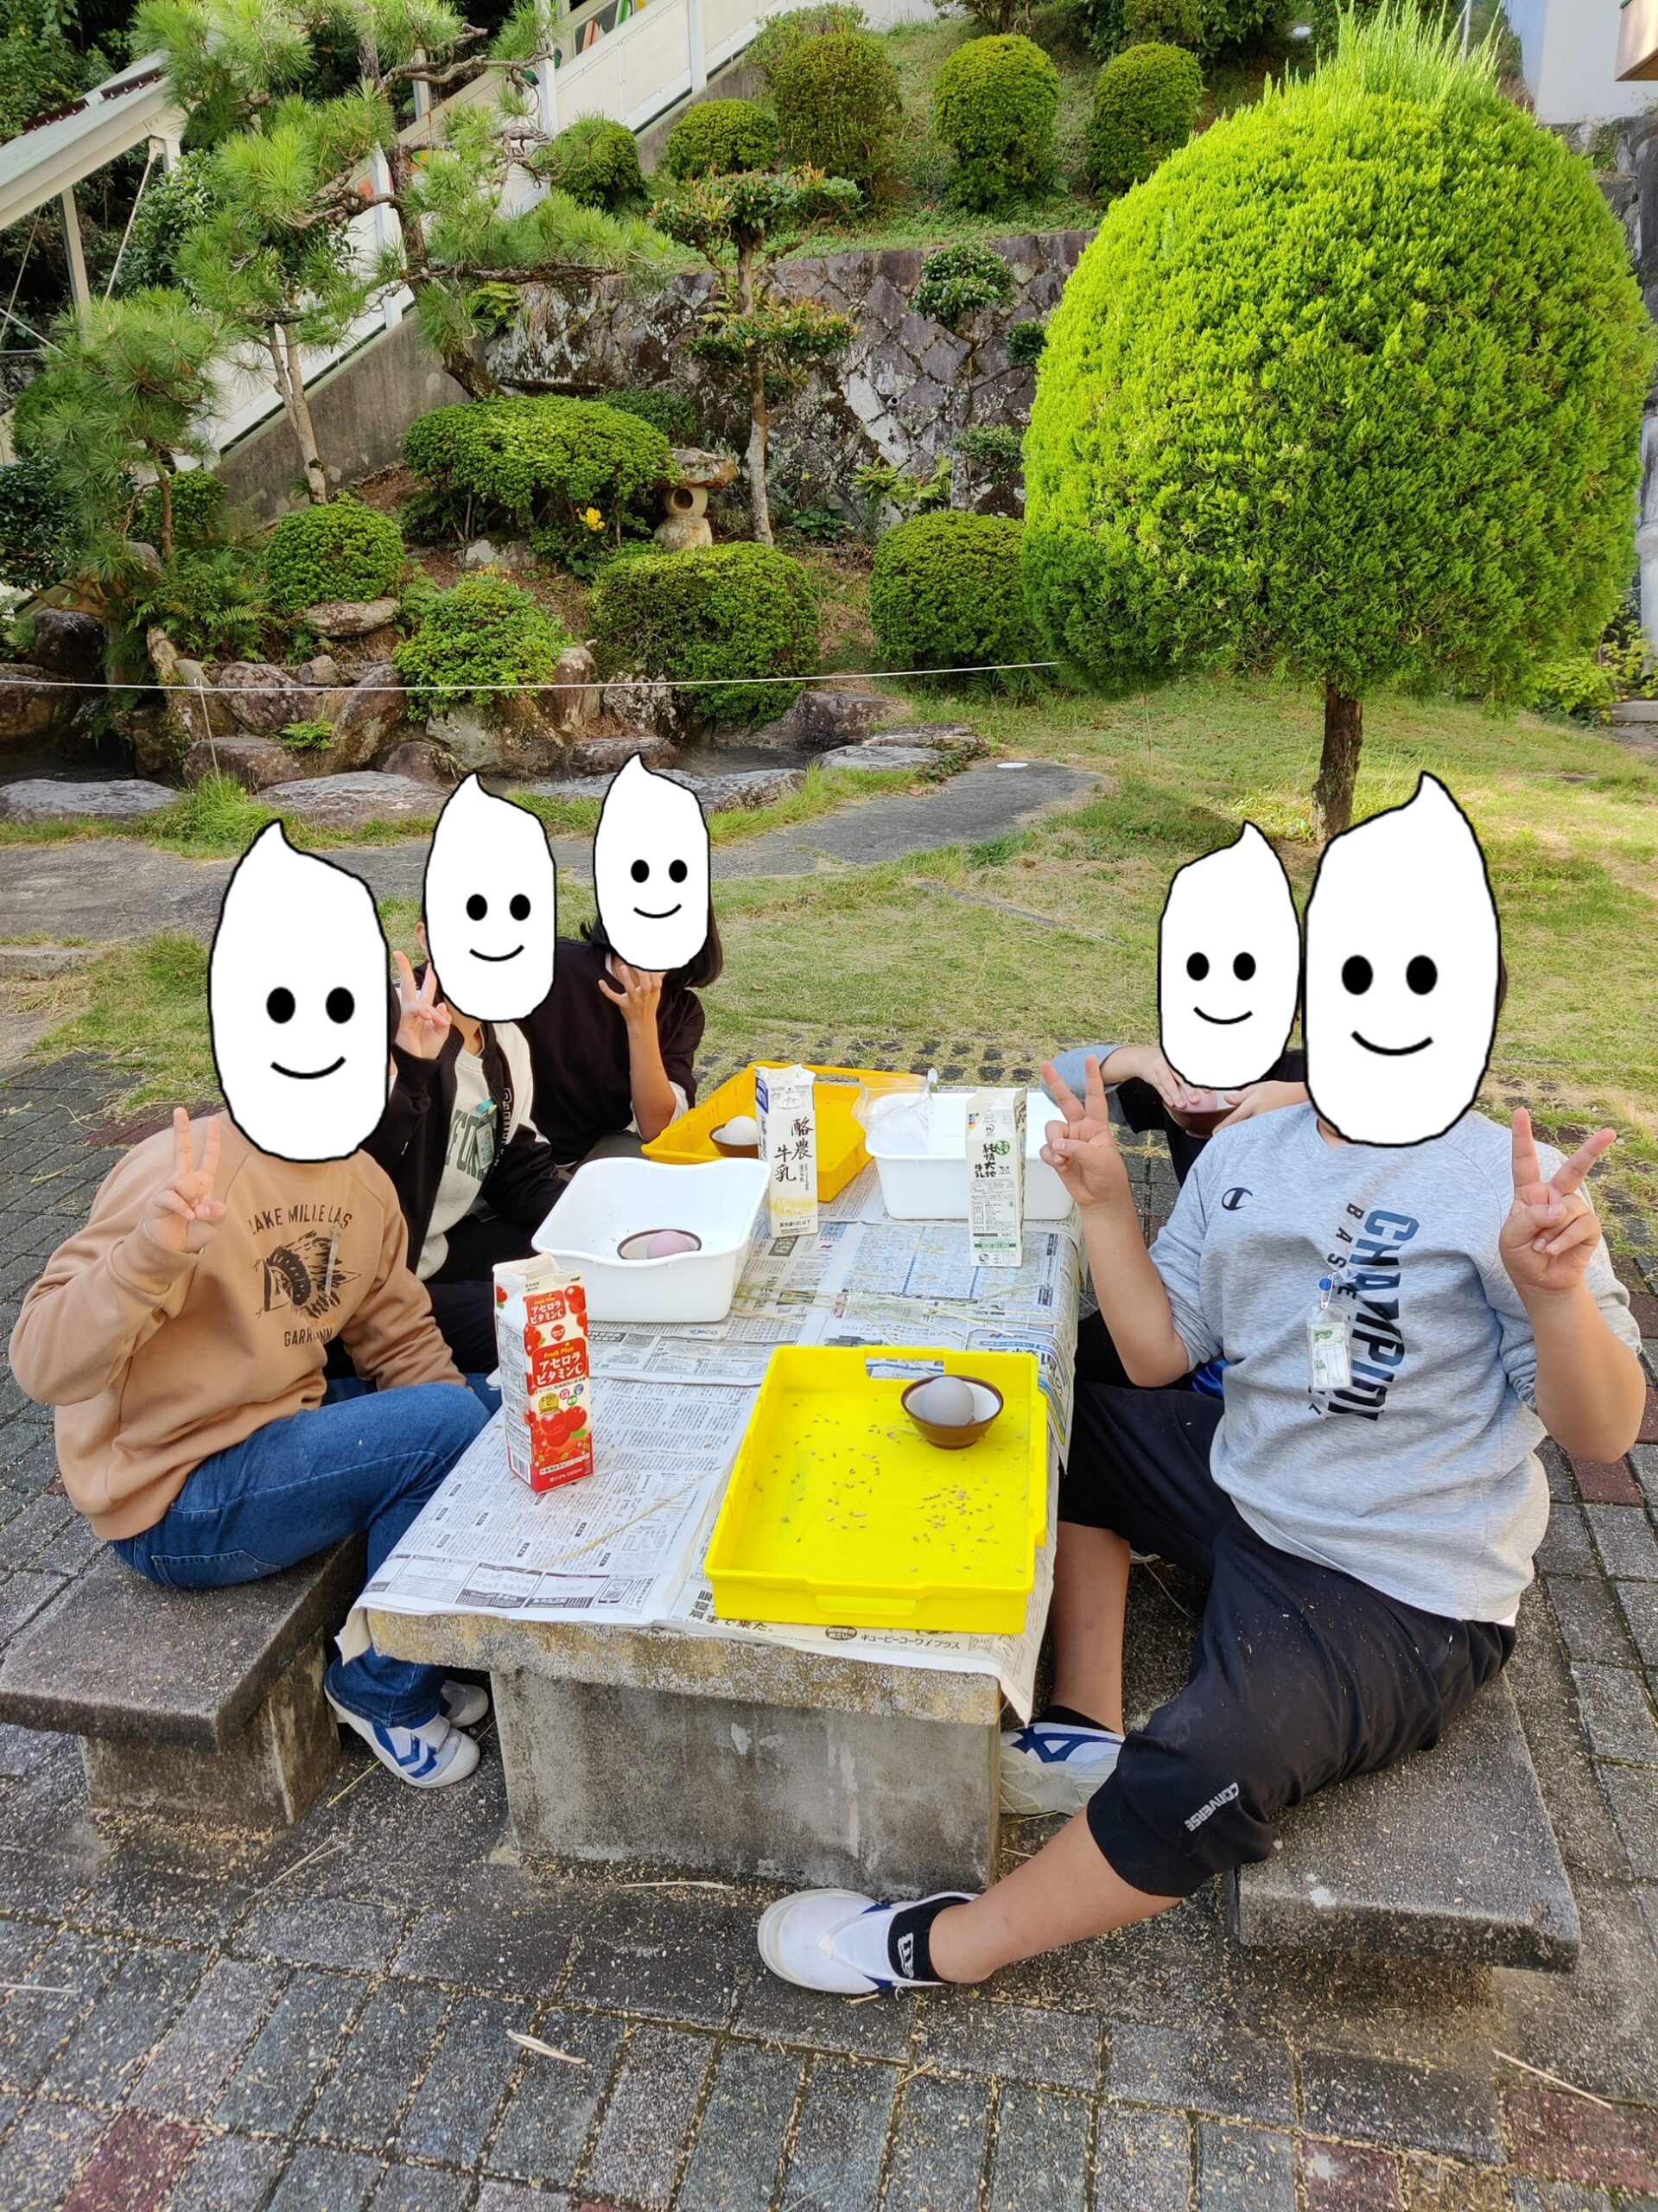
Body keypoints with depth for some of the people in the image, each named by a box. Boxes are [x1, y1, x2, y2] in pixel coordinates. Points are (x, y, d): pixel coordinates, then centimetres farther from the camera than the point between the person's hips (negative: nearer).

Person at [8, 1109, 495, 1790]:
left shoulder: (362, 1182, 1)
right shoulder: (183, 1172, -22)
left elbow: (403, 1343, 9)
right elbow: (42, 1367, -27)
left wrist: (479, 1448, -5)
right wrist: (152, 1253, -44)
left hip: (281, 1426, 8)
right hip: (172, 1499, -8)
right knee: (445, 1421, -21)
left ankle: (416, 1659, 17)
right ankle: (385, 1691, 1)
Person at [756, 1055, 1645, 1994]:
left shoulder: (1507, 1177, -17)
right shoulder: (1242, 1155, 1)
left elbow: (1605, 1434, -17)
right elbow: (1160, 1353, 4)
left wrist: (1556, 1289, -37)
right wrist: (1106, 1202, -8)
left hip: (1406, 1597, -7)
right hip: (1246, 1483, 7)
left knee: (1205, 1769, -28)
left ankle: (943, 1946, -3)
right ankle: (1089, 1731, 12)